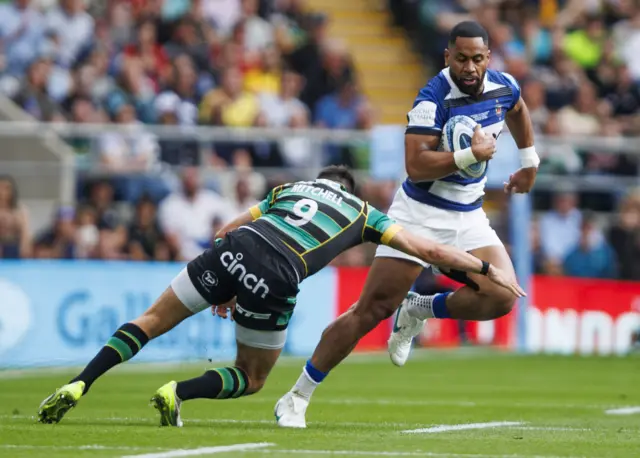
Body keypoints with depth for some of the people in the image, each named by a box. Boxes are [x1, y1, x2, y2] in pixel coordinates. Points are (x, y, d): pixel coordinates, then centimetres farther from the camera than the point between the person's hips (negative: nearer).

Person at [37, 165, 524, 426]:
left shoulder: (288, 188, 34)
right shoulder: (363, 213, 27)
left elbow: (226, 230, 33)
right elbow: (429, 250, 25)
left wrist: (225, 289, 43)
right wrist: (489, 269, 33)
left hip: (235, 248, 3)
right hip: (275, 280, -3)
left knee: (151, 322, 13)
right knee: (250, 380, 17)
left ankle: (77, 386, -5)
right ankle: (178, 392, -9)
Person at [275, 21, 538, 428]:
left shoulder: (503, 87, -1)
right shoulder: (435, 99, -20)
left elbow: (518, 111, 26)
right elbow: (416, 166, -28)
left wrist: (530, 162, 30)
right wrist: (470, 155, -31)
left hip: (468, 217, 5)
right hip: (420, 213, -5)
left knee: (501, 297, -19)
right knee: (372, 310, -10)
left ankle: (419, 311, 8)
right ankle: (297, 398, -1)